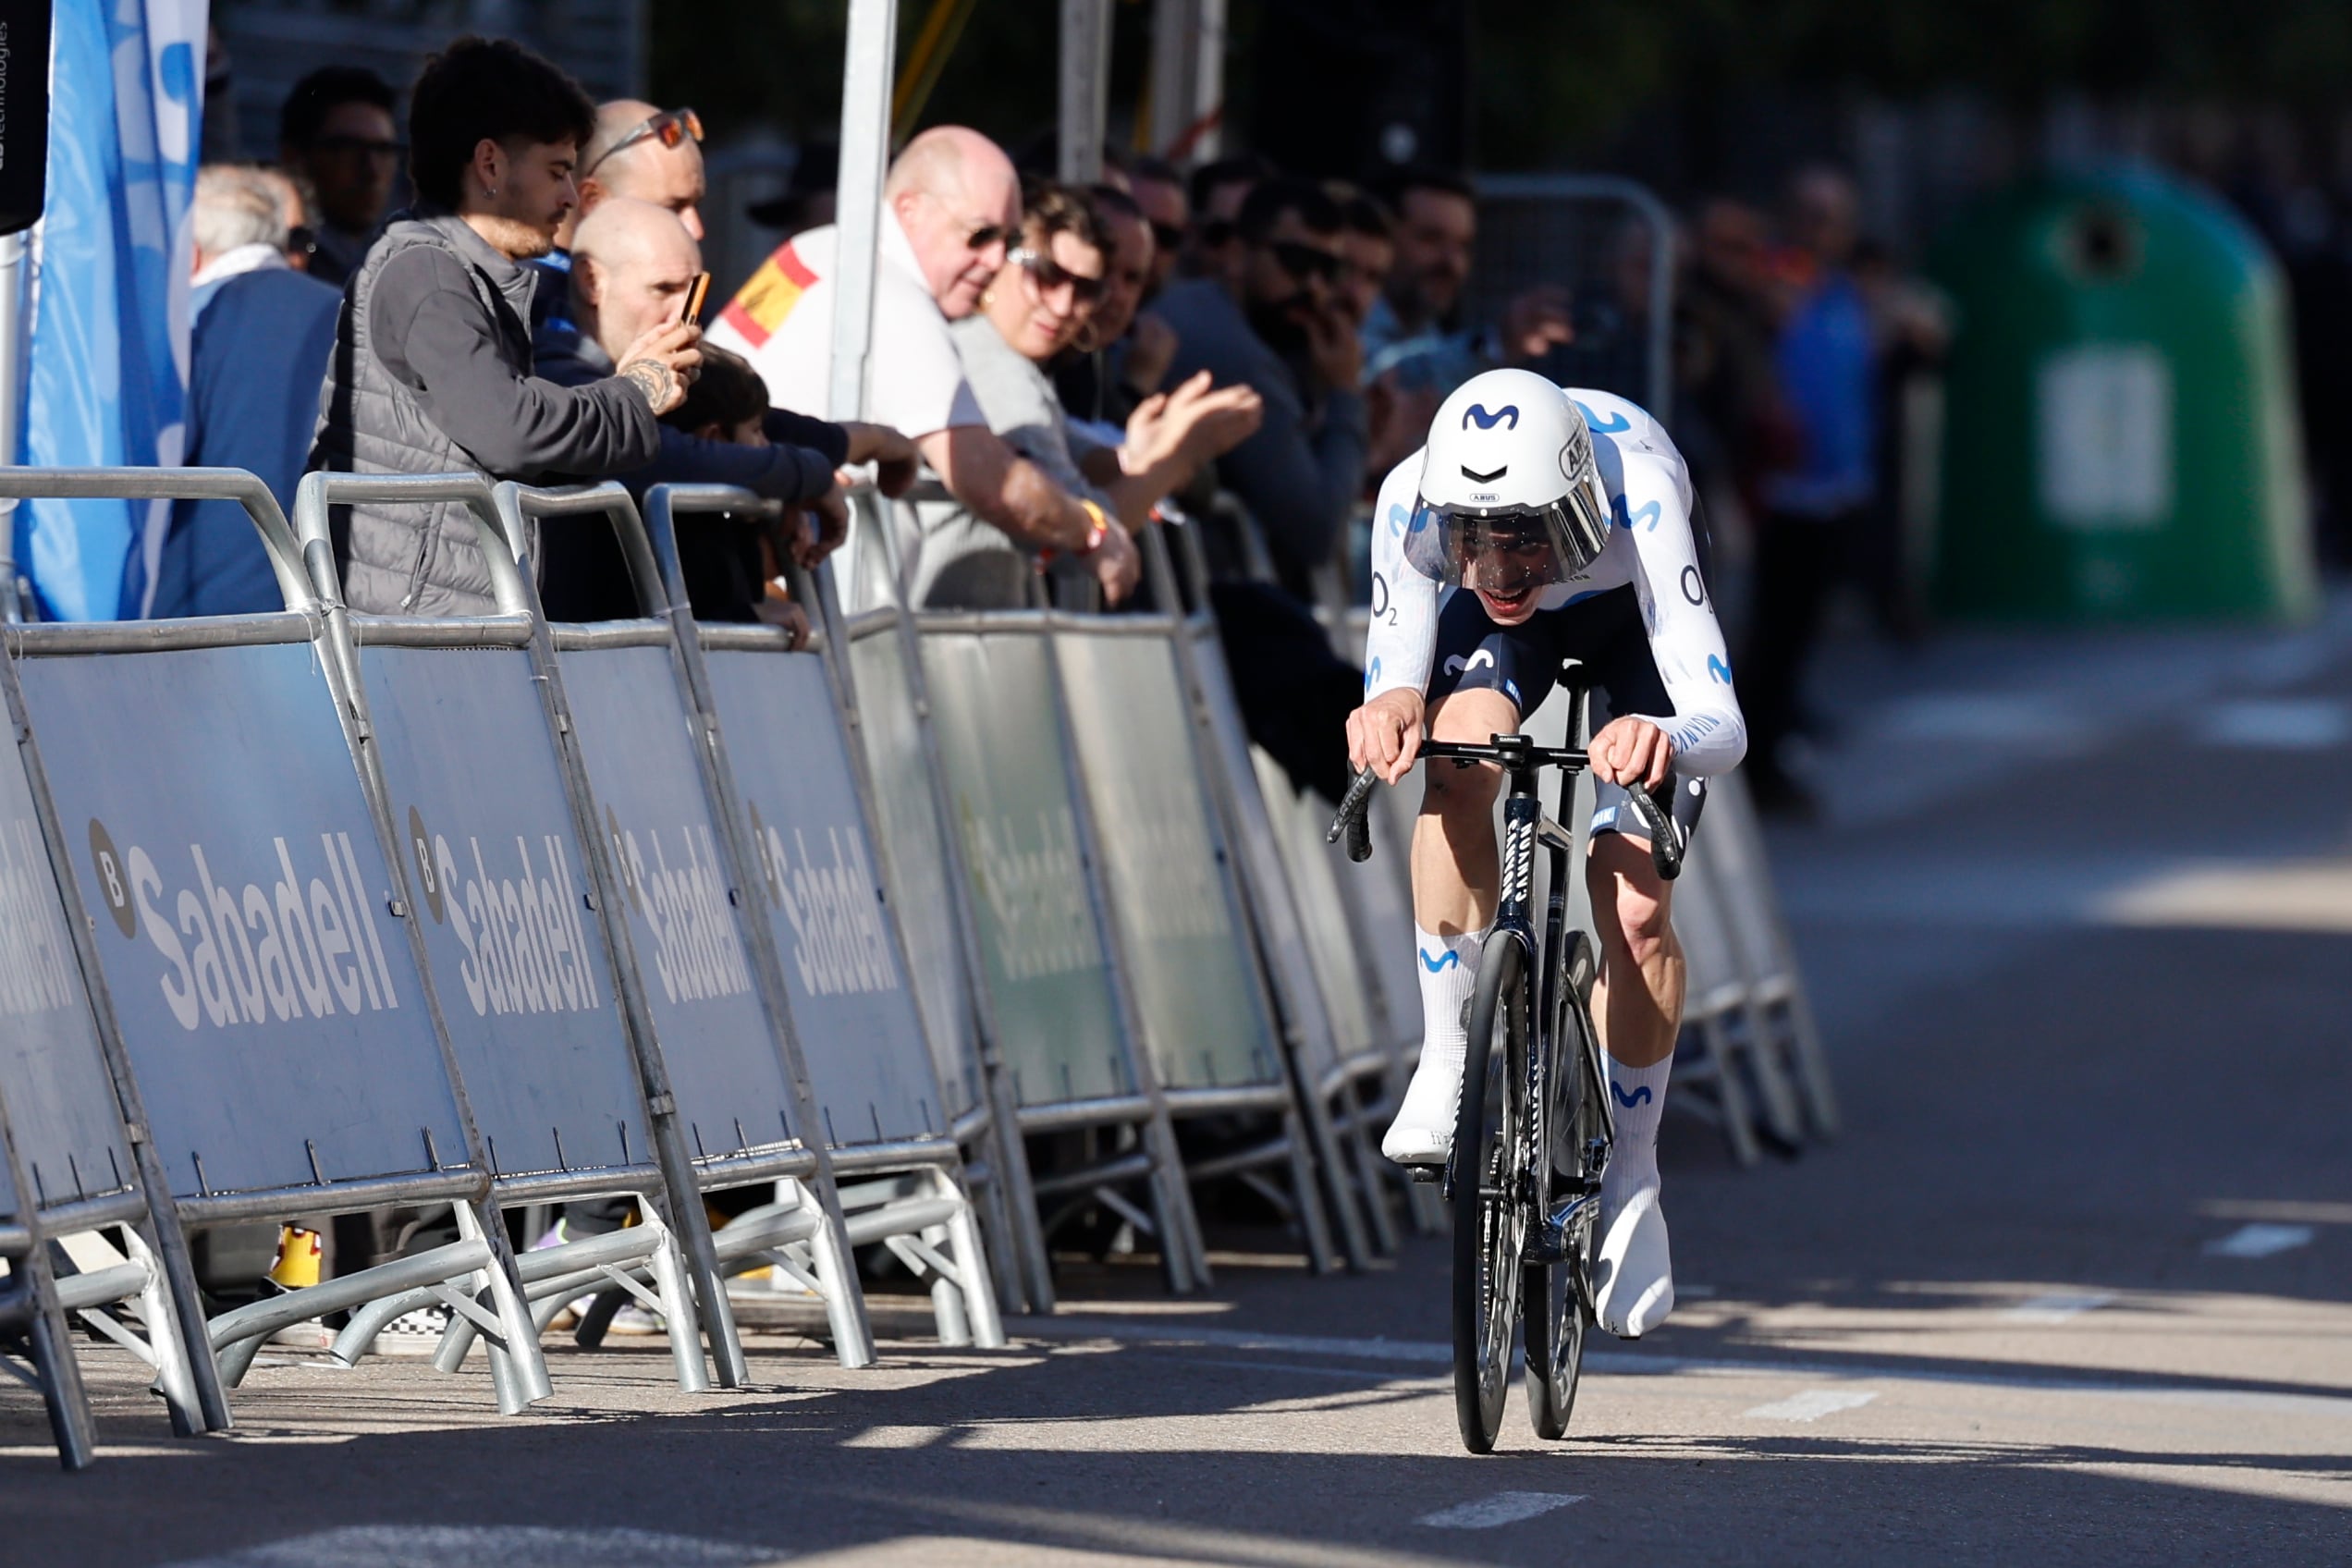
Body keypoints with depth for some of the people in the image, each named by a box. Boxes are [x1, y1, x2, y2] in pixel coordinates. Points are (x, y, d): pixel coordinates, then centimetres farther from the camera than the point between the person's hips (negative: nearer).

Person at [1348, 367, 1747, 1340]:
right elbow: (1393, 689, -29)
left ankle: (1631, 1178, 6)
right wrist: (1387, 712, -54)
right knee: (1457, 766, -32)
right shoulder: (1415, 500, -36)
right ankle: (1447, 1063, -19)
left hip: (1631, 612, -2)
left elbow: (1723, 726, -45)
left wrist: (1666, 741, -69)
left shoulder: (1638, 500, -43)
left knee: (1634, 911, -14)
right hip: (1508, 634, 2)